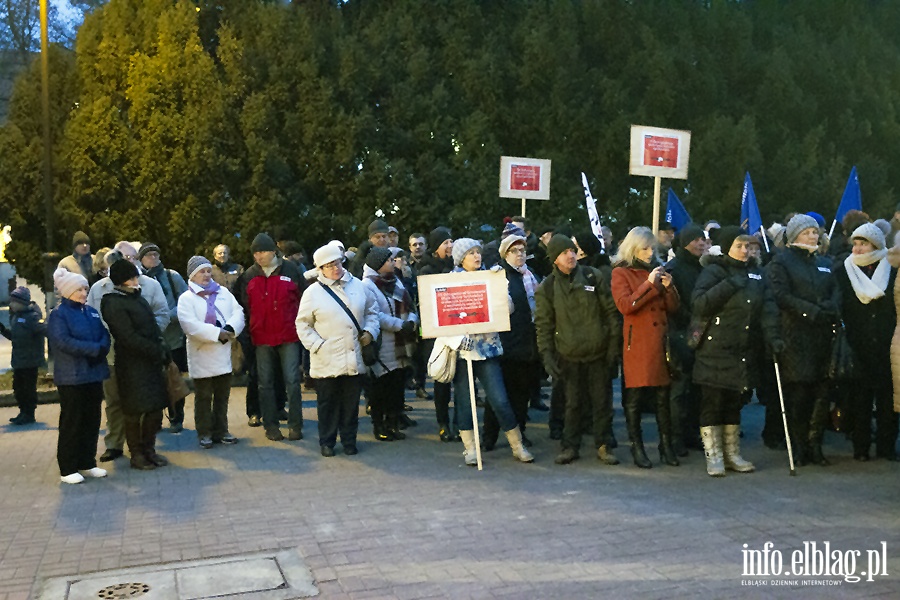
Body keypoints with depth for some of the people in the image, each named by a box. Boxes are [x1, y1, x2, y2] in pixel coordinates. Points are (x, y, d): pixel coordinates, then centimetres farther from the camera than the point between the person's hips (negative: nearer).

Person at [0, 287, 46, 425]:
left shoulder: (32, 317, -16)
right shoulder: (16, 316, 13)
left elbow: (45, 329, -30)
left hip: (30, 360, -9)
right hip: (18, 360, 9)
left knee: (29, 388, 0)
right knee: (18, 387, 16)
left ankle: (29, 415, 10)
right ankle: (23, 412, 28)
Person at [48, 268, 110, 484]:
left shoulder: (92, 312, 12)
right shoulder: (58, 314, -7)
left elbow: (105, 335, 7)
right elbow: (63, 341, -19)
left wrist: (102, 349, -15)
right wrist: (94, 349, -21)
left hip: (94, 373, 6)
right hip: (71, 376, -6)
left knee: (92, 420, 11)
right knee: (71, 422, 0)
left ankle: (88, 463, 22)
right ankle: (67, 469, 9)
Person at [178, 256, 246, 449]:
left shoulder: (224, 293, 10)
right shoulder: (186, 298, -5)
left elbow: (238, 313, 0)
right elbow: (190, 325, -18)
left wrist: (230, 329, -20)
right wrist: (217, 334, -23)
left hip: (224, 355, 4)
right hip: (202, 356, -4)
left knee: (222, 396, 13)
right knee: (203, 398, 5)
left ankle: (221, 431, 24)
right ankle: (205, 433, 16)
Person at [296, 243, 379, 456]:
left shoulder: (357, 285, 6)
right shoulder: (313, 292, -3)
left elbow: (371, 311, 16)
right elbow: (303, 325, 0)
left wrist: (370, 331, 0)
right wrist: (317, 345, -10)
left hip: (354, 359, 3)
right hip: (327, 361, -3)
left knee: (351, 403, 11)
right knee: (328, 404, 7)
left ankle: (349, 440, 24)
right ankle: (327, 442, 21)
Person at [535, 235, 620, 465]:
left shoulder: (595, 277, 0)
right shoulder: (547, 288, -1)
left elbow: (610, 311, 4)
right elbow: (543, 324, 2)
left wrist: (613, 343, 0)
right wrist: (547, 354, -4)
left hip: (598, 351, 1)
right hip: (569, 355, 0)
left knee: (602, 400, 7)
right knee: (573, 403, 7)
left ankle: (603, 445, 20)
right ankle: (570, 446, 19)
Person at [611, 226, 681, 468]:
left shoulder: (657, 269, 17)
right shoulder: (621, 273, 3)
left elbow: (672, 308, 13)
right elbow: (625, 305, -12)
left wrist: (668, 287, -5)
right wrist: (649, 284, -15)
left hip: (660, 340, 4)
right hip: (637, 342, -4)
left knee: (663, 396, 4)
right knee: (635, 396, -1)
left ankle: (666, 446, 13)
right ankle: (636, 447, 9)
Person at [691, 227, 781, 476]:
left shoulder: (756, 272, 13)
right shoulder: (714, 271, -3)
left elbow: (767, 306, 6)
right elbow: (700, 304, -17)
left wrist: (772, 335, -8)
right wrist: (730, 284, -19)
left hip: (744, 351, 5)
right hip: (716, 350, -5)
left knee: (735, 402, 13)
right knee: (713, 403, -1)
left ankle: (732, 454, 24)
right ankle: (714, 456, 8)